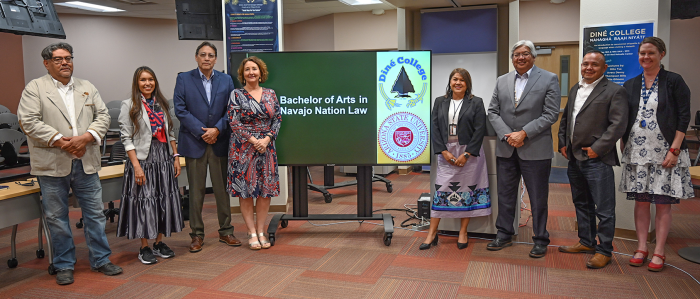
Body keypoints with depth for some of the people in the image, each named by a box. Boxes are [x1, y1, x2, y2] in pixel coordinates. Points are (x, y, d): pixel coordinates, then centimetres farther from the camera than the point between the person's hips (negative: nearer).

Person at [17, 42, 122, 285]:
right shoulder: (35, 88, 1)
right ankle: (64, 266, 20)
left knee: (95, 214, 7)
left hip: (86, 163, 3)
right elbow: (28, 121, -8)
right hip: (52, 164, -3)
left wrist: (86, 137, -11)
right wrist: (60, 141, -16)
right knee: (57, 218, 7)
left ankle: (101, 260, 20)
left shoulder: (87, 88, 13)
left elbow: (102, 116, 7)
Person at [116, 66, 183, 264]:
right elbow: (126, 138, -8)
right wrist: (136, 165, -15)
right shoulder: (129, 105, -3)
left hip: (164, 157, 5)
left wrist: (176, 156, 6)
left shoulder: (162, 104, 11)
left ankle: (159, 243, 21)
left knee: (165, 199, 7)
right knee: (144, 201, -1)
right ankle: (144, 248, 10)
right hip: (143, 158, -5)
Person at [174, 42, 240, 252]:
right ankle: (197, 234, 14)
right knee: (196, 191, 4)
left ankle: (225, 231, 20)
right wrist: (201, 132, -11)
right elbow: (180, 109, -4)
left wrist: (217, 129, -11)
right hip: (194, 142, -2)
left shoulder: (226, 80, 8)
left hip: (219, 142, 2)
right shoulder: (183, 79, 3)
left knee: (222, 188, 8)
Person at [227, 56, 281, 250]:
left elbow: (277, 119, 5)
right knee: (245, 190, 0)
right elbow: (234, 123, -7)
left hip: (266, 146, 3)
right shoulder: (236, 95, 0)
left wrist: (266, 139, -9)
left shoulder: (270, 94, 9)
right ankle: (252, 233, 11)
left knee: (266, 190, 4)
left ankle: (261, 231, 15)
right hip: (243, 147, -3)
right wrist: (253, 140, -13)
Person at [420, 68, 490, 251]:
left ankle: (463, 233, 16)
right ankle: (432, 234, 5)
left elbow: (479, 130, -5)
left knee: (466, 191, 3)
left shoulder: (476, 103, 2)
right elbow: (434, 127, 3)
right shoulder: (440, 102, 9)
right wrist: (444, 151, -8)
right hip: (446, 153, 2)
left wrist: (466, 154, -12)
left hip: (469, 153, -1)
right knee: (441, 190, 0)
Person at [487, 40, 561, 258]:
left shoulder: (549, 80, -2)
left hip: (535, 150, -4)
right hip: (506, 149, 4)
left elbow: (551, 114, -9)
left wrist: (524, 133, -15)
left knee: (538, 198, 5)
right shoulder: (502, 81, 10)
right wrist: (507, 134, -8)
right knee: (505, 195, 13)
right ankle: (504, 235, 27)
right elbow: (493, 112, 7)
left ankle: (540, 240, 20)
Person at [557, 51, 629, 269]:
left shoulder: (614, 92, -6)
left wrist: (597, 149, -16)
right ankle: (586, 242, 31)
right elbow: (565, 118, 21)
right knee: (581, 203, 18)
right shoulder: (575, 90, 16)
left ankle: (604, 251, 9)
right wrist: (563, 143, 9)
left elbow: (618, 124, -13)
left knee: (604, 209, -2)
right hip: (574, 158, 8)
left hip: (597, 159, -8)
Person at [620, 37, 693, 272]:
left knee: (663, 204, 2)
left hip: (665, 153, -3)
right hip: (636, 153, 4)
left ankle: (659, 253, 11)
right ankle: (641, 248, 17)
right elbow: (623, 120, 12)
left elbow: (684, 117, -5)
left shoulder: (673, 81, -1)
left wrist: (674, 150, -12)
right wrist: (623, 147, 5)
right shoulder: (630, 85, 10)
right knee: (640, 201, 7)